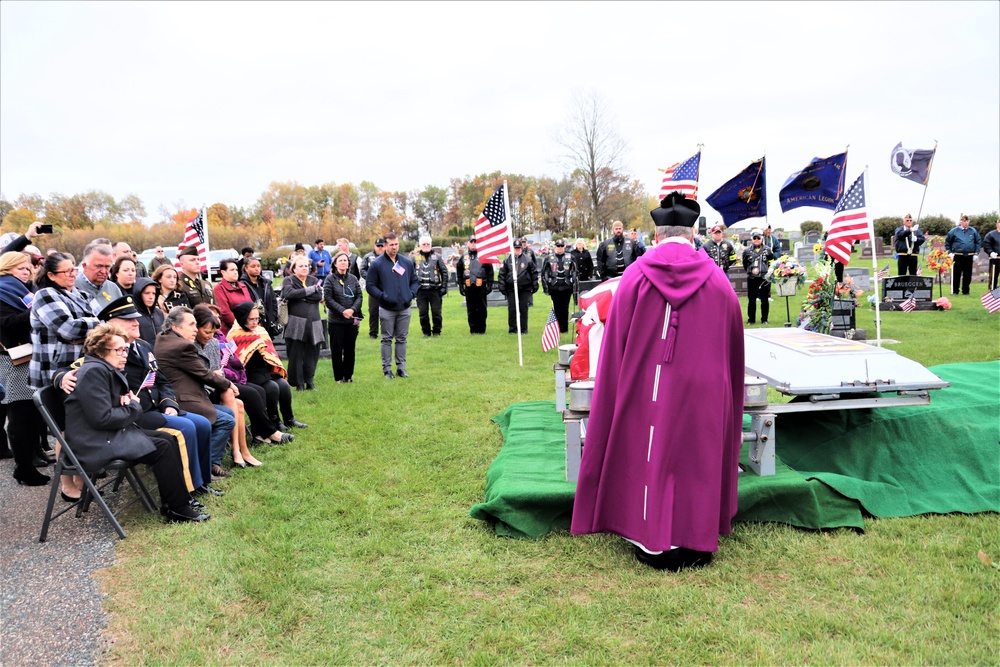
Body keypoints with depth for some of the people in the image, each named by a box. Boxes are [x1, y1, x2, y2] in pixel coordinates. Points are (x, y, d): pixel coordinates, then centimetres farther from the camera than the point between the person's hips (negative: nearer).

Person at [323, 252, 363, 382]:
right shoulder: (330, 279, -3)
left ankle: (348, 375, 20)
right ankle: (339, 377, 13)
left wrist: (353, 309, -13)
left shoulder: (353, 279, 7)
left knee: (350, 348, 9)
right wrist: (342, 310, -17)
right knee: (337, 349, 3)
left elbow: (359, 296, 4)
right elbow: (328, 298, -9)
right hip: (336, 320, -3)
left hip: (352, 319, 3)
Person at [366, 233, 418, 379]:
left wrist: (411, 293, -3)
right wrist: (382, 296, -16)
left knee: (402, 339, 10)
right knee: (387, 339, 4)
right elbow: (370, 286, -2)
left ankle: (401, 367, 18)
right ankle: (387, 369, 11)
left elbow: (415, 281, 15)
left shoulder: (407, 262, 6)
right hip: (386, 309, -3)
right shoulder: (377, 264, -4)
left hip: (404, 309, 3)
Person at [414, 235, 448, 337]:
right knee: (423, 312, 4)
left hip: (435, 290, -1)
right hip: (421, 290, 1)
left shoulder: (437, 257, 6)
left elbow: (444, 272, 6)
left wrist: (444, 287, -1)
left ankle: (436, 331, 15)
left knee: (436, 312, 2)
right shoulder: (415, 258, 8)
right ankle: (426, 331, 16)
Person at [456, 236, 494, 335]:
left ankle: (481, 329, 11)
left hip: (481, 287, -2)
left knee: (482, 309, 3)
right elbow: (459, 273, 14)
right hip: (469, 287, 2)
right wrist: (460, 286, 8)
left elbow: (490, 271, 1)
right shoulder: (463, 257, 10)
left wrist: (489, 285, -3)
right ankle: (473, 329, 13)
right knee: (471, 310, 6)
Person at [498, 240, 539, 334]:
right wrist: (502, 287, 0)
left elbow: (534, 272, 7)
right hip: (511, 289, 0)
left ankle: (523, 329, 12)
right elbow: (502, 274, 6)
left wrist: (535, 286, 4)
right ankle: (512, 328, 10)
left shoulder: (527, 260, 3)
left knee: (524, 309, 4)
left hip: (524, 289, 0)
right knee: (512, 309, 1)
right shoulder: (507, 260, 4)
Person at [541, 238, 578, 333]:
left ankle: (565, 328, 11)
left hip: (566, 287, 0)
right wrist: (546, 287, -1)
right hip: (554, 288, 0)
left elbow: (574, 273, 7)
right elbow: (544, 273, 4)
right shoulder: (549, 259, 4)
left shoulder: (570, 258, 6)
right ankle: (558, 328, 12)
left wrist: (574, 286, 1)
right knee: (557, 308, 5)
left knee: (565, 308, 4)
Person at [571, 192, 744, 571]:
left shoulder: (635, 276, -5)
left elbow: (616, 343, -2)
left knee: (650, 456, 11)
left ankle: (651, 542, 18)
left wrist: (626, 380, 9)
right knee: (696, 458, 12)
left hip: (645, 389, 0)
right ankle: (696, 538, 21)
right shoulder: (716, 278, -2)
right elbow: (733, 345, 8)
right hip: (703, 393, 1)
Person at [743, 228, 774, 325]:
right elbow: (745, 264, 13)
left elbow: (771, 262, 12)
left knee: (765, 299, 5)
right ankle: (751, 319, 14)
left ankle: (764, 319, 14)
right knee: (751, 299, 5)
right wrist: (751, 270, 8)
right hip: (752, 278, 0)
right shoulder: (747, 251, 2)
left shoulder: (767, 250, 2)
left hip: (765, 278, 0)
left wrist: (767, 271, 8)